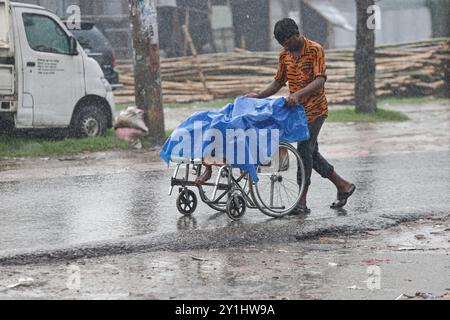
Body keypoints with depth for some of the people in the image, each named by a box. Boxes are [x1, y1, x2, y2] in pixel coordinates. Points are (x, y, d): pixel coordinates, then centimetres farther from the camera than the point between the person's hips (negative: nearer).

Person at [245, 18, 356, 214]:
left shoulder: (315, 50, -13)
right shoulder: (285, 55, 8)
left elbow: (320, 81, -22)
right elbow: (279, 82, 16)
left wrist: (298, 94, -35)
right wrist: (258, 96, 1)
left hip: (315, 109, -8)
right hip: (299, 110, 8)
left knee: (305, 150, -13)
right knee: (311, 153, 10)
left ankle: (302, 202, -11)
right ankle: (343, 186, 23)